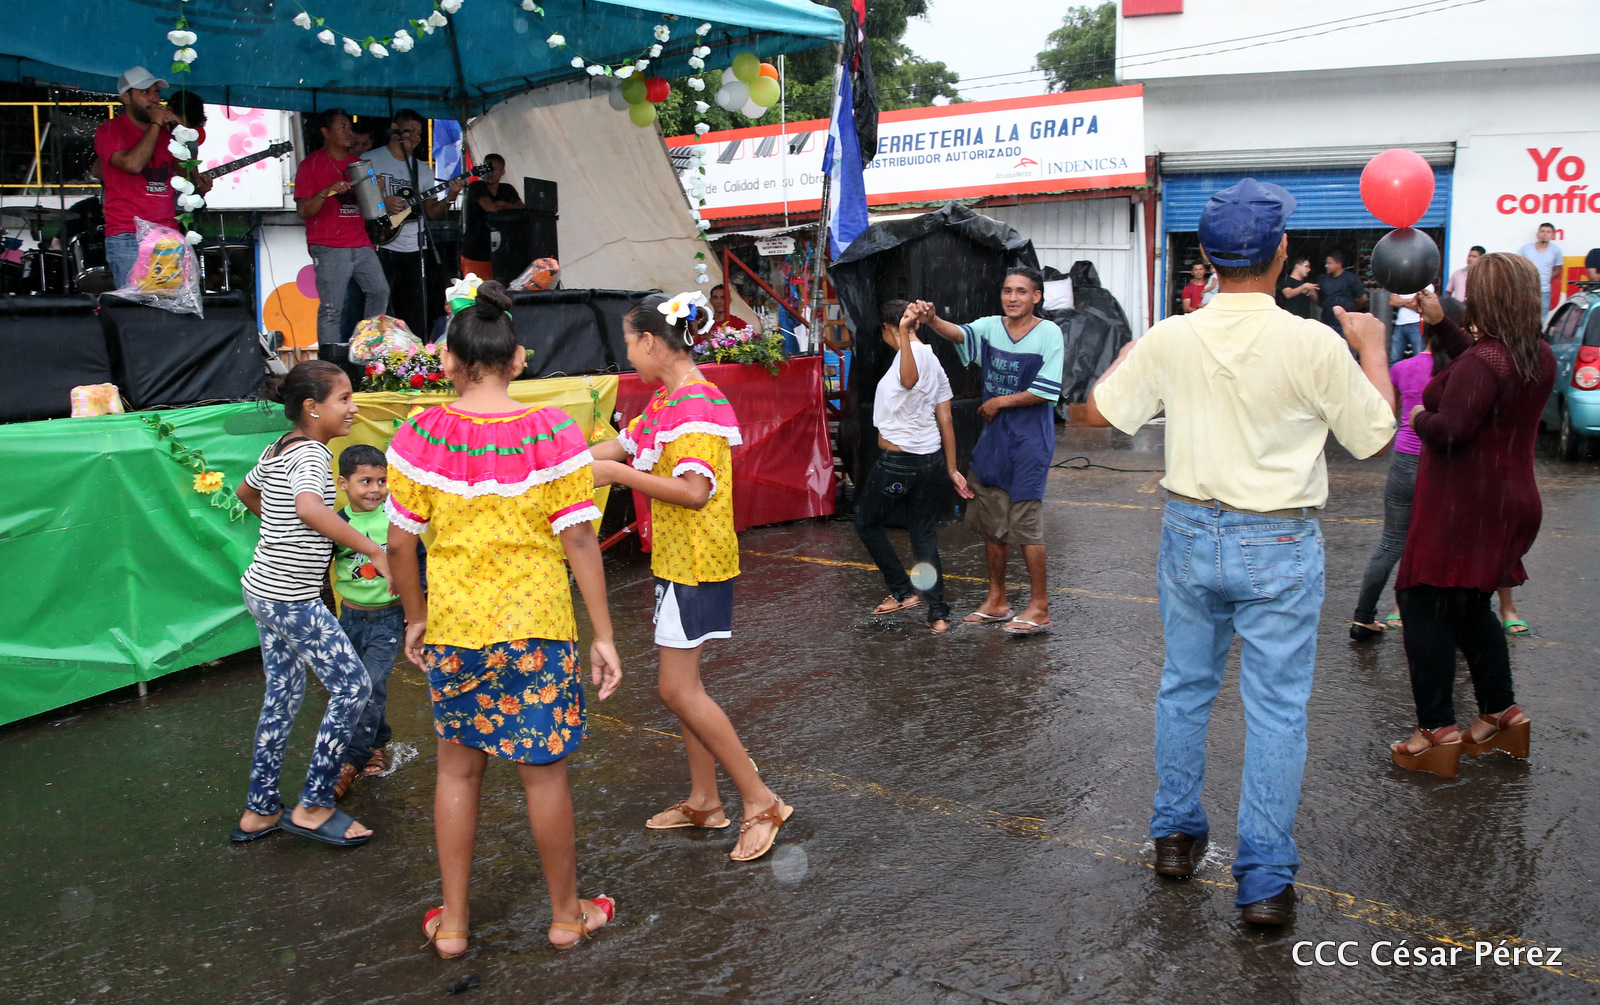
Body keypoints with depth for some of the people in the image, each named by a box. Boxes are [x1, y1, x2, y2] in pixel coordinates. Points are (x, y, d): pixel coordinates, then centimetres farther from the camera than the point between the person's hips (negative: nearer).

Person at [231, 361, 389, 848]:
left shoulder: (277, 450, 9)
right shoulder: (311, 454, -20)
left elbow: (246, 492, 29)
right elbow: (310, 509, -41)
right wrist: (375, 551, -42)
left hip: (262, 589, 10)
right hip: (292, 600, -10)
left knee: (283, 695, 17)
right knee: (352, 686, -1)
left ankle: (259, 811, 24)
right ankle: (313, 807, 5)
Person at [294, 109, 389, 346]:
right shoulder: (311, 164, -1)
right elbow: (303, 211, -7)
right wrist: (326, 193, -23)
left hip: (360, 244, 6)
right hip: (329, 249, -6)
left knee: (380, 291, 0)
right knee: (331, 309, -6)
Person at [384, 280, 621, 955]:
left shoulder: (419, 436, -7)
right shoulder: (553, 434, -11)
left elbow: (400, 544, -3)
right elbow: (580, 542, -11)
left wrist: (415, 617, 13)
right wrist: (603, 636, -5)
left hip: (452, 628, 2)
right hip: (537, 629, -1)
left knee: (458, 767, 18)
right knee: (543, 772, 11)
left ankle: (452, 923, 29)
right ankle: (567, 914, 29)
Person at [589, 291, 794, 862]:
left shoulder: (696, 403, -19)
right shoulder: (667, 401, 13)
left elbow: (695, 491, -26)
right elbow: (619, 446, 17)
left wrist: (619, 473, -22)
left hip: (696, 562, -10)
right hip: (676, 558, 10)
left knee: (678, 688, -7)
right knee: (682, 684, 14)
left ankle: (760, 802, 0)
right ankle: (704, 800, 25)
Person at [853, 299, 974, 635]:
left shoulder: (912, 352, -13)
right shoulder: (933, 360, 12)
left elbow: (910, 380, -41)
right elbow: (945, 421, 12)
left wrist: (903, 334, -48)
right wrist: (951, 469, 15)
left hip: (897, 461, -8)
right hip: (932, 459, 8)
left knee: (867, 523, 15)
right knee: (925, 536, 11)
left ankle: (903, 592, 15)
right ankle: (938, 613, 6)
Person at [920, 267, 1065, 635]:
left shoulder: (1048, 333, -8)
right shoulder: (991, 327, 4)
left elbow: (1047, 391, -13)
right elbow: (961, 334, -16)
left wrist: (999, 402, -8)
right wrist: (932, 320, -37)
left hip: (1030, 441, -6)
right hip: (993, 437, 6)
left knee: (1025, 521, -5)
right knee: (991, 521, 12)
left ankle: (1039, 607, 6)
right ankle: (996, 601, 26)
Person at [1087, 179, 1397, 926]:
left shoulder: (1170, 339, -8)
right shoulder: (1315, 344, -15)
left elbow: (1099, 411, 4)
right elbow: (1374, 435, -1)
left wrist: (1129, 354, 22)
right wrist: (1373, 347, 14)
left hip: (1191, 533, 3)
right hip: (1279, 544, -3)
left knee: (1184, 687, 18)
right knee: (1276, 710, 5)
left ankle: (1176, 835, 32)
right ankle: (1265, 880, 10)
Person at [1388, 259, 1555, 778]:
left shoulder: (1483, 361, -22)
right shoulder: (1540, 357, 7)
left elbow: (1451, 430, -28)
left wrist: (1419, 416, -6)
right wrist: (1439, 322, 23)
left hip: (1464, 506, -9)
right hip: (1511, 499, 9)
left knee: (1425, 608, -1)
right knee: (1470, 609, 22)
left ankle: (1438, 730, 1)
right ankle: (1502, 714, 28)